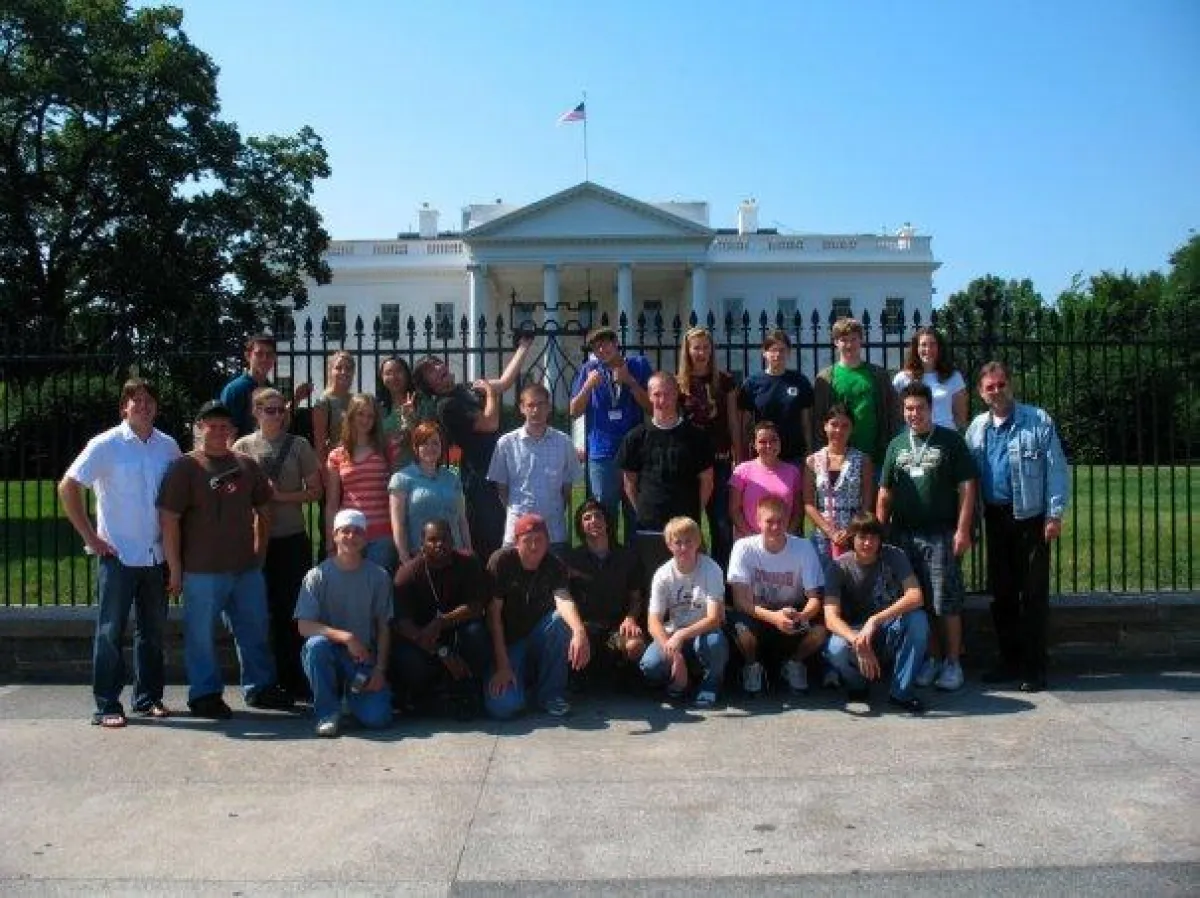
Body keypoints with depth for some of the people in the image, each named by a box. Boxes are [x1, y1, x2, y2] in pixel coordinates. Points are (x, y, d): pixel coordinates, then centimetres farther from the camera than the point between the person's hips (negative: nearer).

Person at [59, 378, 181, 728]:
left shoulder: (168, 446, 4)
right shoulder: (106, 445, -7)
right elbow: (67, 487, -8)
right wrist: (91, 538, -9)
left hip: (156, 555, 4)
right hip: (117, 555, -4)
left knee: (152, 630, 12)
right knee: (110, 632, 1)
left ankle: (148, 698, 23)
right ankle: (106, 706, 10)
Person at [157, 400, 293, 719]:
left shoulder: (247, 465, 9)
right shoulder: (185, 467, -6)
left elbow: (263, 510, 18)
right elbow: (168, 519, -10)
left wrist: (260, 551, 11)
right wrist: (175, 569, -11)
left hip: (247, 568, 5)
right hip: (202, 571, -5)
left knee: (255, 631, 14)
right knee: (201, 635, 5)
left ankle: (260, 687, 28)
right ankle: (204, 694, 19)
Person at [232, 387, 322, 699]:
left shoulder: (299, 445, 4)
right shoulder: (243, 446, 4)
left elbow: (315, 491, 4)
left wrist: (281, 496, -9)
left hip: (293, 538, 0)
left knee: (295, 608, 2)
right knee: (267, 609, 5)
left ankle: (296, 679, 11)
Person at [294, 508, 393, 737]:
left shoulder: (378, 576, 0)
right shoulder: (318, 575, -5)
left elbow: (384, 628, 3)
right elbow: (304, 626, -13)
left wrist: (380, 669, -8)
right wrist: (346, 637, -24)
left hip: (365, 659, 0)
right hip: (330, 655, 0)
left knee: (377, 717, -22)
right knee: (316, 644, -36)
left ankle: (353, 695, 14)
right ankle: (327, 712, -14)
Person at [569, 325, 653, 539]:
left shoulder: (639, 365, 5)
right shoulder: (589, 370, 5)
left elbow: (651, 406, 1)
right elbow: (574, 411, 4)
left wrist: (629, 381, -10)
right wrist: (588, 386, -11)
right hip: (601, 455, 0)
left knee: (636, 514, 5)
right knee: (604, 515, 2)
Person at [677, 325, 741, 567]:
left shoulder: (724, 380, 5)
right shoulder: (678, 383, 4)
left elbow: (734, 422, 7)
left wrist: (738, 457, 3)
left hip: (719, 458, 0)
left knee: (722, 521, 0)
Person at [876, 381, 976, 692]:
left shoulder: (950, 441, 0)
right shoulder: (896, 445, 11)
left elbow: (966, 487, -4)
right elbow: (884, 494, 12)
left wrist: (962, 530, -11)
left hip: (941, 535, -4)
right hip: (904, 536, 4)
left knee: (947, 604, -2)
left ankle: (952, 663, 10)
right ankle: (931, 659, 22)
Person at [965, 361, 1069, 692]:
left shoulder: (1037, 421, -5)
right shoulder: (977, 428, 8)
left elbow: (1056, 469, -7)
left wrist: (1055, 514, -13)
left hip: (1030, 516, -5)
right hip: (995, 518, 5)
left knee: (1033, 593, 0)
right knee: (1001, 591, 11)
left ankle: (1034, 668, 7)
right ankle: (1009, 661, 23)